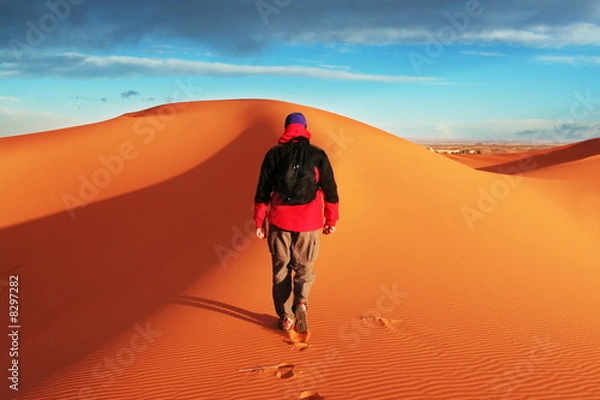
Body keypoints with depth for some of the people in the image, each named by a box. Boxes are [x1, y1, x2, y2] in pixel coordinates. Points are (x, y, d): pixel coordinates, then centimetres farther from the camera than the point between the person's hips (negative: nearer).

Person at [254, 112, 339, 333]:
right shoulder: (318, 155, 0)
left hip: (280, 222, 0)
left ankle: (286, 317, 16)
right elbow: (330, 190, 2)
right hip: (309, 223, 0)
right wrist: (331, 220, 13)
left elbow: (262, 192, 0)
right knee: (304, 267, 14)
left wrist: (259, 222, 8)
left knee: (281, 269, 13)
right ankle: (301, 302, -12)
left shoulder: (274, 154, 1)